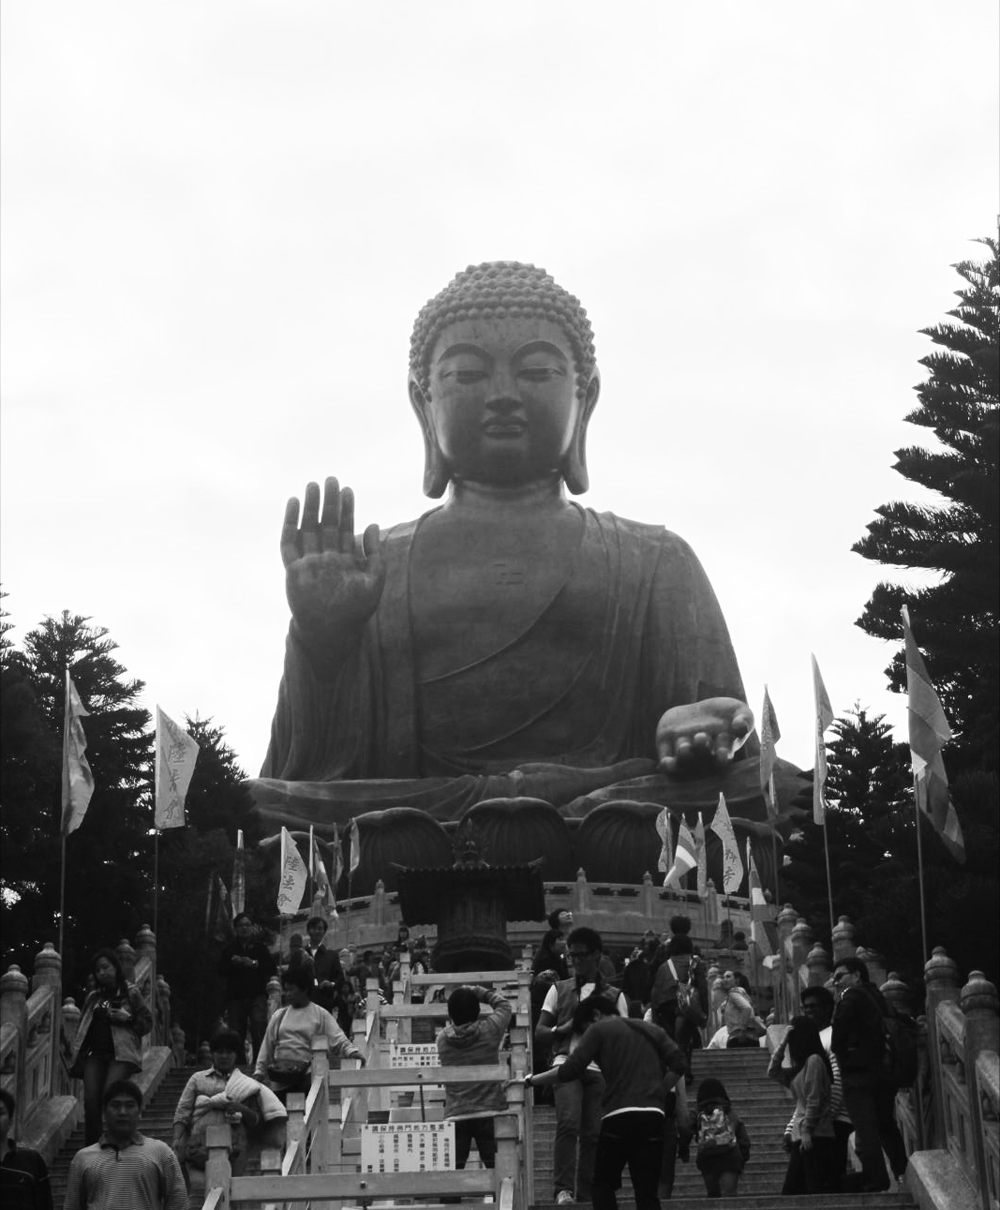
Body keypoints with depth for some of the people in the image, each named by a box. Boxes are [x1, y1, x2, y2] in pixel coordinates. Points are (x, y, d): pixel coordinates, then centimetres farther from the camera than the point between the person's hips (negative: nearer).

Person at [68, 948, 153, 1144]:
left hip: (120, 1054, -4)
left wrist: (128, 1018, -10)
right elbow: (82, 1026, 22)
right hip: (95, 1053, 4)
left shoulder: (131, 993, 8)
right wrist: (76, 1051, 9)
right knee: (90, 1100, -11)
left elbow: (147, 1022, 8)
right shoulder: (93, 997, 20)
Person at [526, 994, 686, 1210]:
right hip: (654, 1115, 4)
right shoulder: (652, 1030, 20)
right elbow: (678, 1064, 8)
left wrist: (530, 1080, 6)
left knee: (604, 1184, 11)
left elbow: (570, 1071, -3)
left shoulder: (598, 1030, 6)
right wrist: (658, 1093, 15)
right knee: (647, 1191, 6)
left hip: (619, 1115, -4)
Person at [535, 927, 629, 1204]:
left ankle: (586, 1196, 4)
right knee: (568, 1123, -21)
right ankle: (563, 1189, -21)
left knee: (593, 1134, -3)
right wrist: (565, 1028, -9)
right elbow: (540, 1033, 11)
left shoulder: (614, 996, 14)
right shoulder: (559, 990, 15)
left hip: (600, 1069, 1)